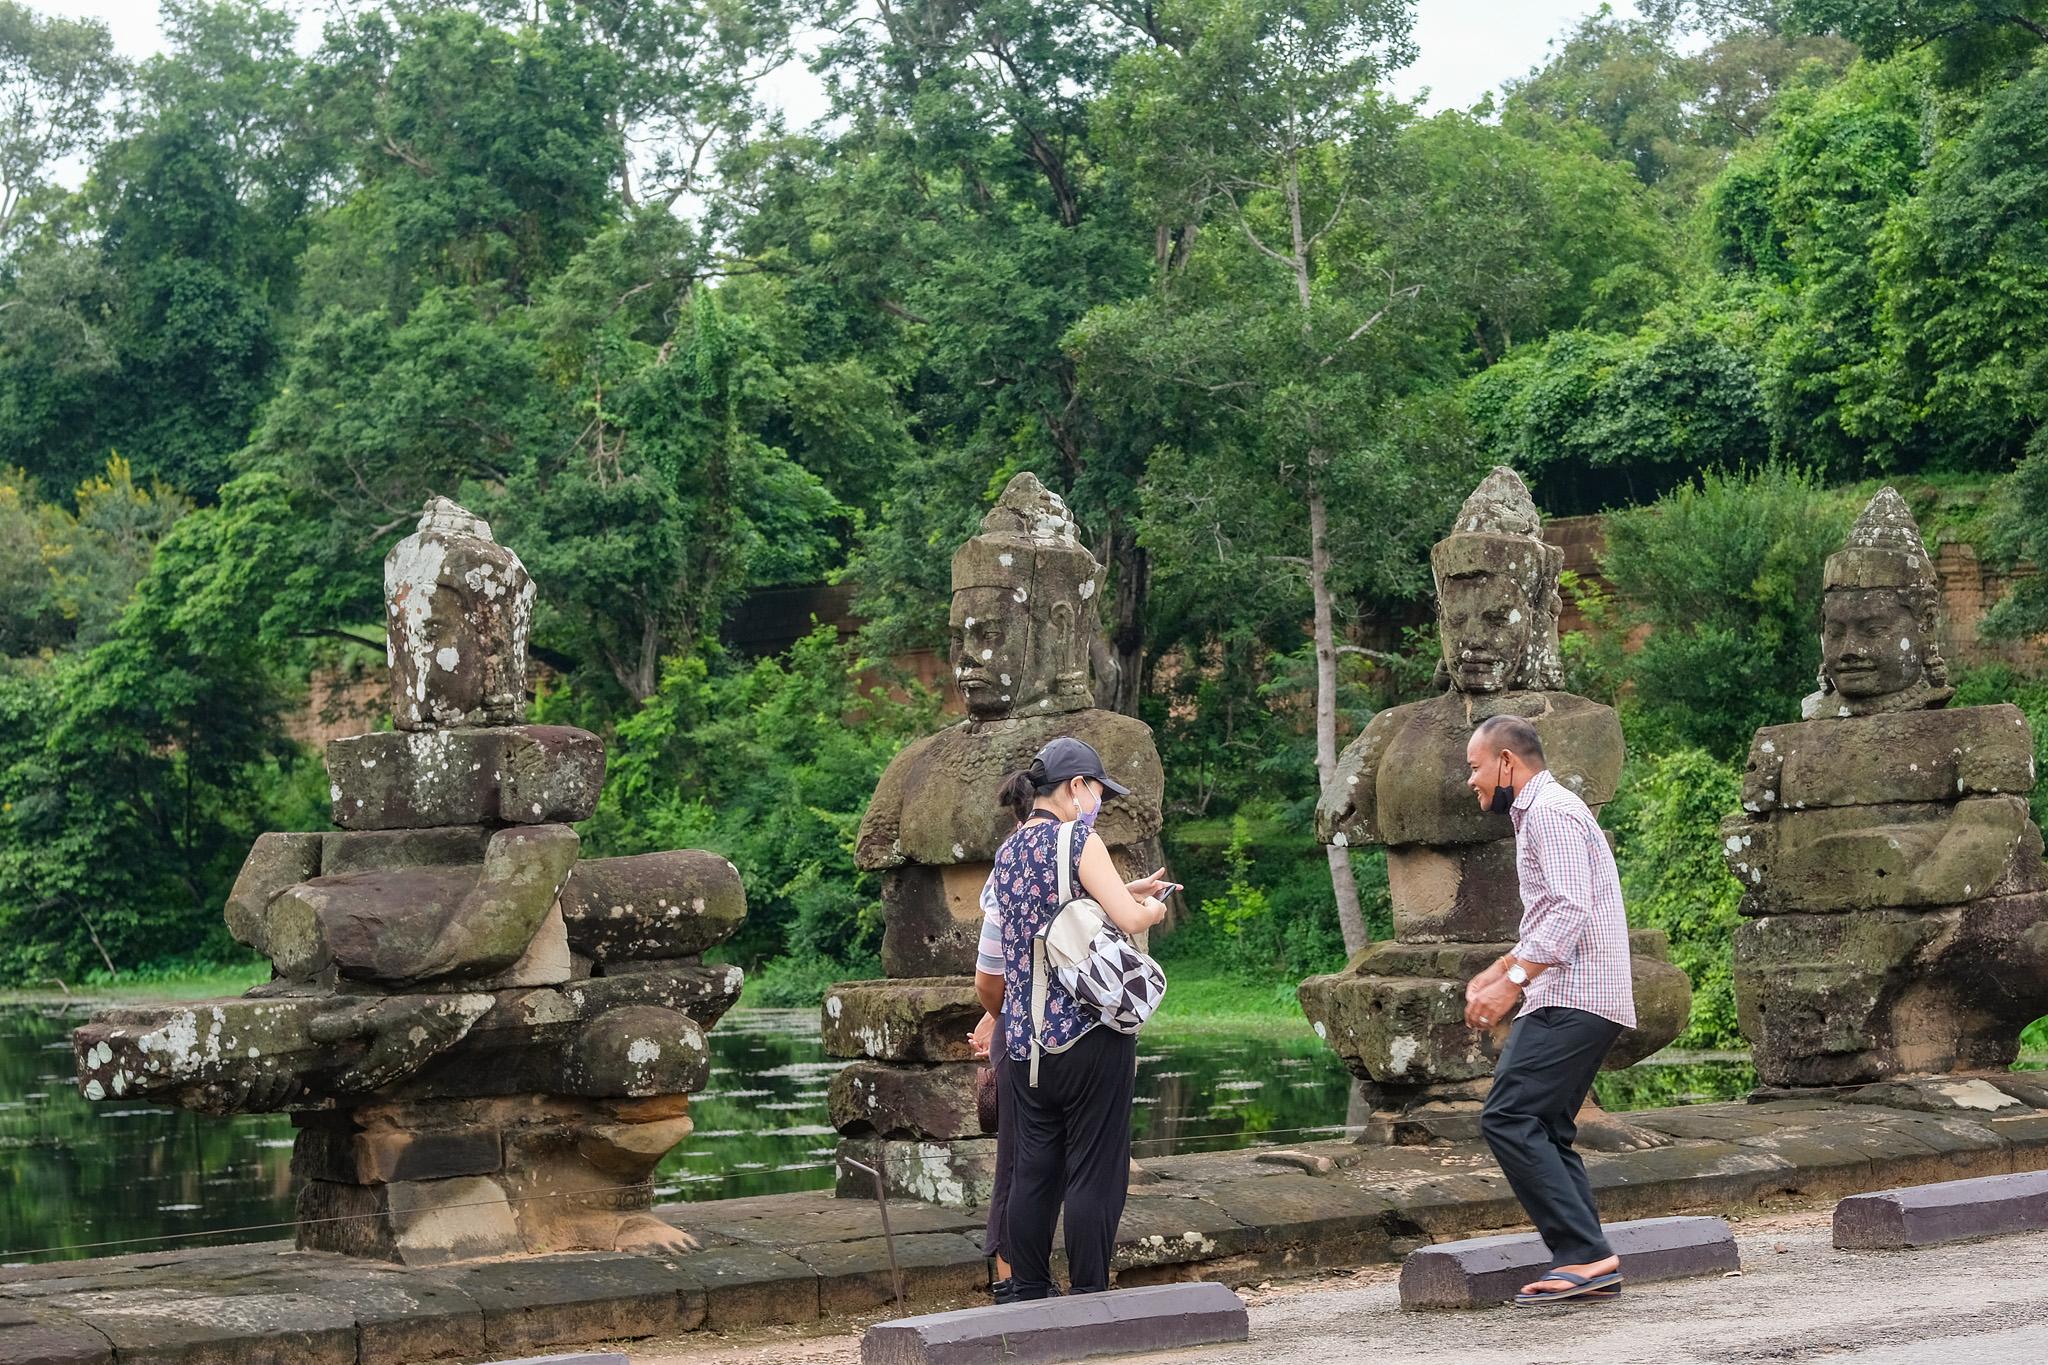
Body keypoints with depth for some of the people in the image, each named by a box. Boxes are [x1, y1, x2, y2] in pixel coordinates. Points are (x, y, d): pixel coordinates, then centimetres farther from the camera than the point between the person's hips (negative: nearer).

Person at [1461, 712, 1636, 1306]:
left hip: (1573, 1000, -11)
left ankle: (1585, 1254, -18)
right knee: (1544, 1131, 8)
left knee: (1508, 1118, -16)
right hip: (1569, 999, 11)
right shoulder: (1540, 813, 23)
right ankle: (1588, 1267, 4)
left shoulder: (1550, 811, -10)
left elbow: (1571, 912, -22)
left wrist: (1513, 982, -26)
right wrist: (1497, 971, 28)